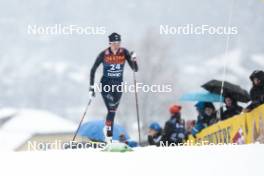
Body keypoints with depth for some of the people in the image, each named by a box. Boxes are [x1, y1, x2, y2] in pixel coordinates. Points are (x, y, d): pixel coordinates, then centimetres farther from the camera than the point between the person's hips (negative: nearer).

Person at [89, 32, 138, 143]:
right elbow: (93, 70, -2)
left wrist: (133, 60, -24)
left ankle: (107, 129, 38)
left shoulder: (124, 53, -6)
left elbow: (135, 69, -4)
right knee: (111, 110, -17)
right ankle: (109, 136, -14)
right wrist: (92, 87, -6)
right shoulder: (104, 54, -12)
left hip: (118, 86, 3)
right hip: (106, 84, -3)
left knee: (113, 110, 12)